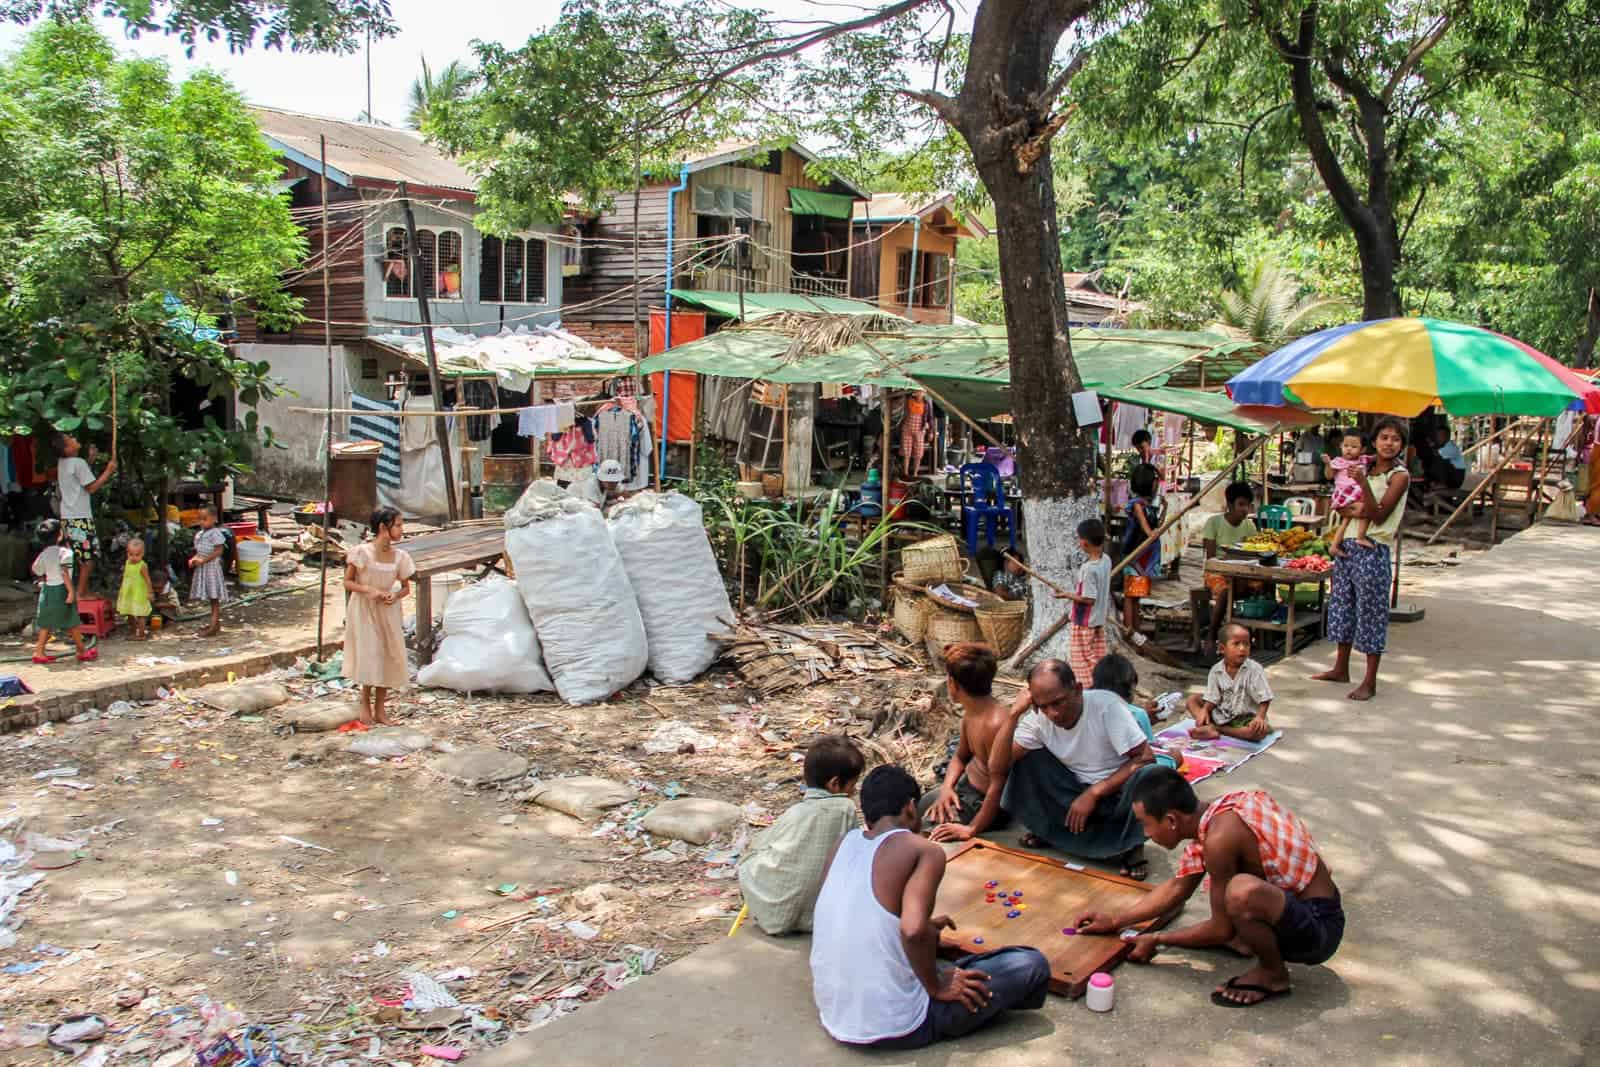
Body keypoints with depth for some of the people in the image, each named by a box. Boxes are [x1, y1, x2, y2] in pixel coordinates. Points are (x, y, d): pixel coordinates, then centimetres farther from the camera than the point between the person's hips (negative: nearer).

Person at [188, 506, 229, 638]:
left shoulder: (215, 534, -14)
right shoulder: (199, 535, 12)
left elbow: (218, 551, -18)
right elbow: (199, 551, 17)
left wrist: (203, 560, -22)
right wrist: (194, 559, -3)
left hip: (212, 566, -8)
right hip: (201, 568, 8)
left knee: (214, 597, -5)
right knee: (211, 598, 14)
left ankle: (213, 627, -5)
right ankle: (215, 623, 22)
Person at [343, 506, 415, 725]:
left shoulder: (400, 557, -3)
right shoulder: (362, 552, -14)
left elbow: (406, 587, 7)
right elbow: (348, 582, -8)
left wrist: (395, 595, -14)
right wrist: (368, 590, -23)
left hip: (388, 611, 4)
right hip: (364, 610, -4)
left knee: (389, 656, 5)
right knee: (369, 656, -7)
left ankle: (379, 709, 17)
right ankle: (365, 705, 12)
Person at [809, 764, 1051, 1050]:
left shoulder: (845, 843, 4)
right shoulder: (925, 851, -13)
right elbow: (913, 930, -29)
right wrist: (936, 987, -12)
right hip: (894, 1029, -6)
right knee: (1032, 965, 2)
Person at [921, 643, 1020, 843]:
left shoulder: (997, 724, -34)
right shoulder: (970, 712, -4)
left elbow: (998, 785, -32)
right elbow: (961, 757, 11)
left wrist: (972, 830, -29)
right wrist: (946, 787, -7)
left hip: (985, 803, -9)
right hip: (965, 784, 9)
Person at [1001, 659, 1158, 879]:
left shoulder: (1106, 705, -23)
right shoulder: (1037, 719, -11)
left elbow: (1146, 758, -25)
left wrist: (1094, 793, -26)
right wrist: (1014, 713, -24)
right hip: (1076, 793, 4)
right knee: (1025, 760, -13)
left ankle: (1131, 846, -13)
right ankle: (1049, 830, 2)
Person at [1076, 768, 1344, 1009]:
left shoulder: (1219, 836, -27)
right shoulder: (1213, 811, 0)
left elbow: (1223, 929, -16)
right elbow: (1178, 888, 14)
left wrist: (1156, 940, -3)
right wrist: (1116, 921, 16)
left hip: (1319, 927, -9)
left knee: (1243, 891, -37)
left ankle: (1273, 973, -9)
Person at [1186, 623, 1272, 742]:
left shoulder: (1254, 669, -14)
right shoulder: (1216, 670, -5)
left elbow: (1264, 699, -16)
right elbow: (1212, 698, -3)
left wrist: (1260, 717, -32)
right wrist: (1205, 710, -22)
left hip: (1245, 718, -4)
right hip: (1220, 714, 4)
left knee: (1260, 731, -35)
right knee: (1192, 698, -5)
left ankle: (1216, 728, -25)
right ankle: (1211, 728, -28)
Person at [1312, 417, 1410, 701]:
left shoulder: (1399, 476, -7)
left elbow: (1379, 516, -15)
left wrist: (1363, 484, -25)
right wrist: (1350, 510, -9)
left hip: (1372, 550, -7)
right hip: (1347, 546, 7)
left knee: (1371, 611, -3)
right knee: (1342, 604, 15)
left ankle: (1370, 682, 4)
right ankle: (1341, 669, 30)